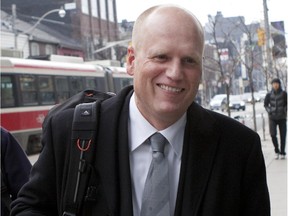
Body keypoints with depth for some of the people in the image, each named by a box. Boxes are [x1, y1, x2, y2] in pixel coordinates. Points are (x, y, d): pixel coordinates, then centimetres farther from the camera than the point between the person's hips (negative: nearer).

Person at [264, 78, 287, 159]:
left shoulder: (284, 94, -2)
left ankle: (282, 153, 13)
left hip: (282, 118, 0)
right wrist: (269, 111, -3)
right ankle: (277, 151, 7)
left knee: (283, 135, 2)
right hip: (272, 118, 0)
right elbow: (265, 104, 11)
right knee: (273, 134, -12)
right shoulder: (269, 94, 1)